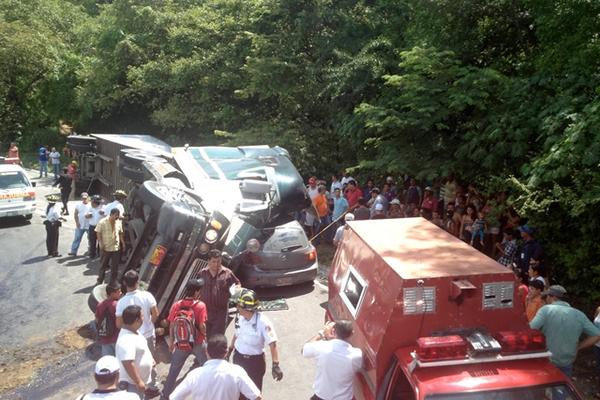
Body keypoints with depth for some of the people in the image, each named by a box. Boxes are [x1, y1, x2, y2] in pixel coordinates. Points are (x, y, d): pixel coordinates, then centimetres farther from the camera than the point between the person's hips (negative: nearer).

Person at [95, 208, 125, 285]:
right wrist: (100, 243, -14)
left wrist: (123, 243, 7)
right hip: (106, 248, -4)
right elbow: (98, 233, -7)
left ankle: (113, 282, 21)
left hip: (116, 248, 4)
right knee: (103, 265, 8)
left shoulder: (118, 222, 2)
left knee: (115, 266, 9)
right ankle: (100, 281, 23)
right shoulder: (102, 222, -11)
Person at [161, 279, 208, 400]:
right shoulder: (200, 306, -18)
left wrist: (172, 342, 11)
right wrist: (204, 336, 3)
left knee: (173, 370, 19)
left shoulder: (176, 305, -9)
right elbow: (202, 326, -17)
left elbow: (171, 326, -3)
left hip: (180, 344, 2)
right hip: (198, 343, -2)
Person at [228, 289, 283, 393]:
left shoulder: (262, 322, -27)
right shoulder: (240, 317, -10)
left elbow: (272, 343, -31)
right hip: (238, 357, 5)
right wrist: (230, 348, 20)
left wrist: (275, 365, -38)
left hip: (255, 361, -5)